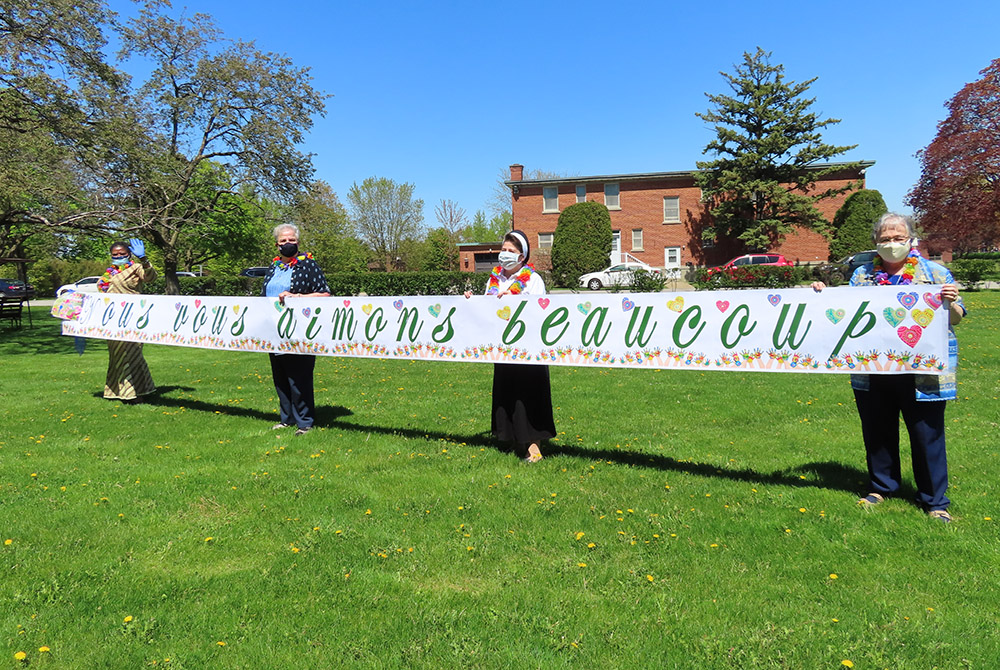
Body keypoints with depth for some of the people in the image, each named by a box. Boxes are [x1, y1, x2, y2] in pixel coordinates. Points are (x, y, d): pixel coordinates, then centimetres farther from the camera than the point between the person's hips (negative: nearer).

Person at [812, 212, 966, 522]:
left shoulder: (934, 273, 4)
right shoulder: (862, 275, 10)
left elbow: (956, 318, 3)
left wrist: (950, 302, -18)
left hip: (921, 373, -2)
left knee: (927, 436, 4)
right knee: (877, 433, 13)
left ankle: (934, 500, 20)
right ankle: (881, 487, 32)